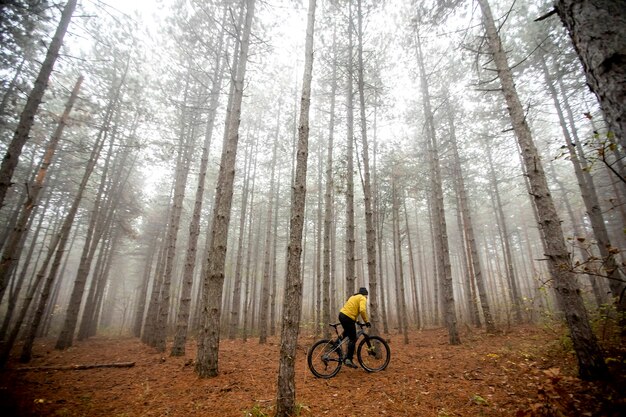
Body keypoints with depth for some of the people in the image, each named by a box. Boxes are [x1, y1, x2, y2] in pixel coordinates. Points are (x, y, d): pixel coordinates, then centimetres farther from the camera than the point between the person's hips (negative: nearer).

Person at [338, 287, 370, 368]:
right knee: (353, 339, -1)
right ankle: (348, 359, -5)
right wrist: (366, 321, -9)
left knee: (347, 331, 34)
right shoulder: (363, 298, 0)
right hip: (348, 318, -9)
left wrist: (355, 320, 28)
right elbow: (362, 310, -18)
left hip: (341, 314, 9)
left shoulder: (353, 297, 26)